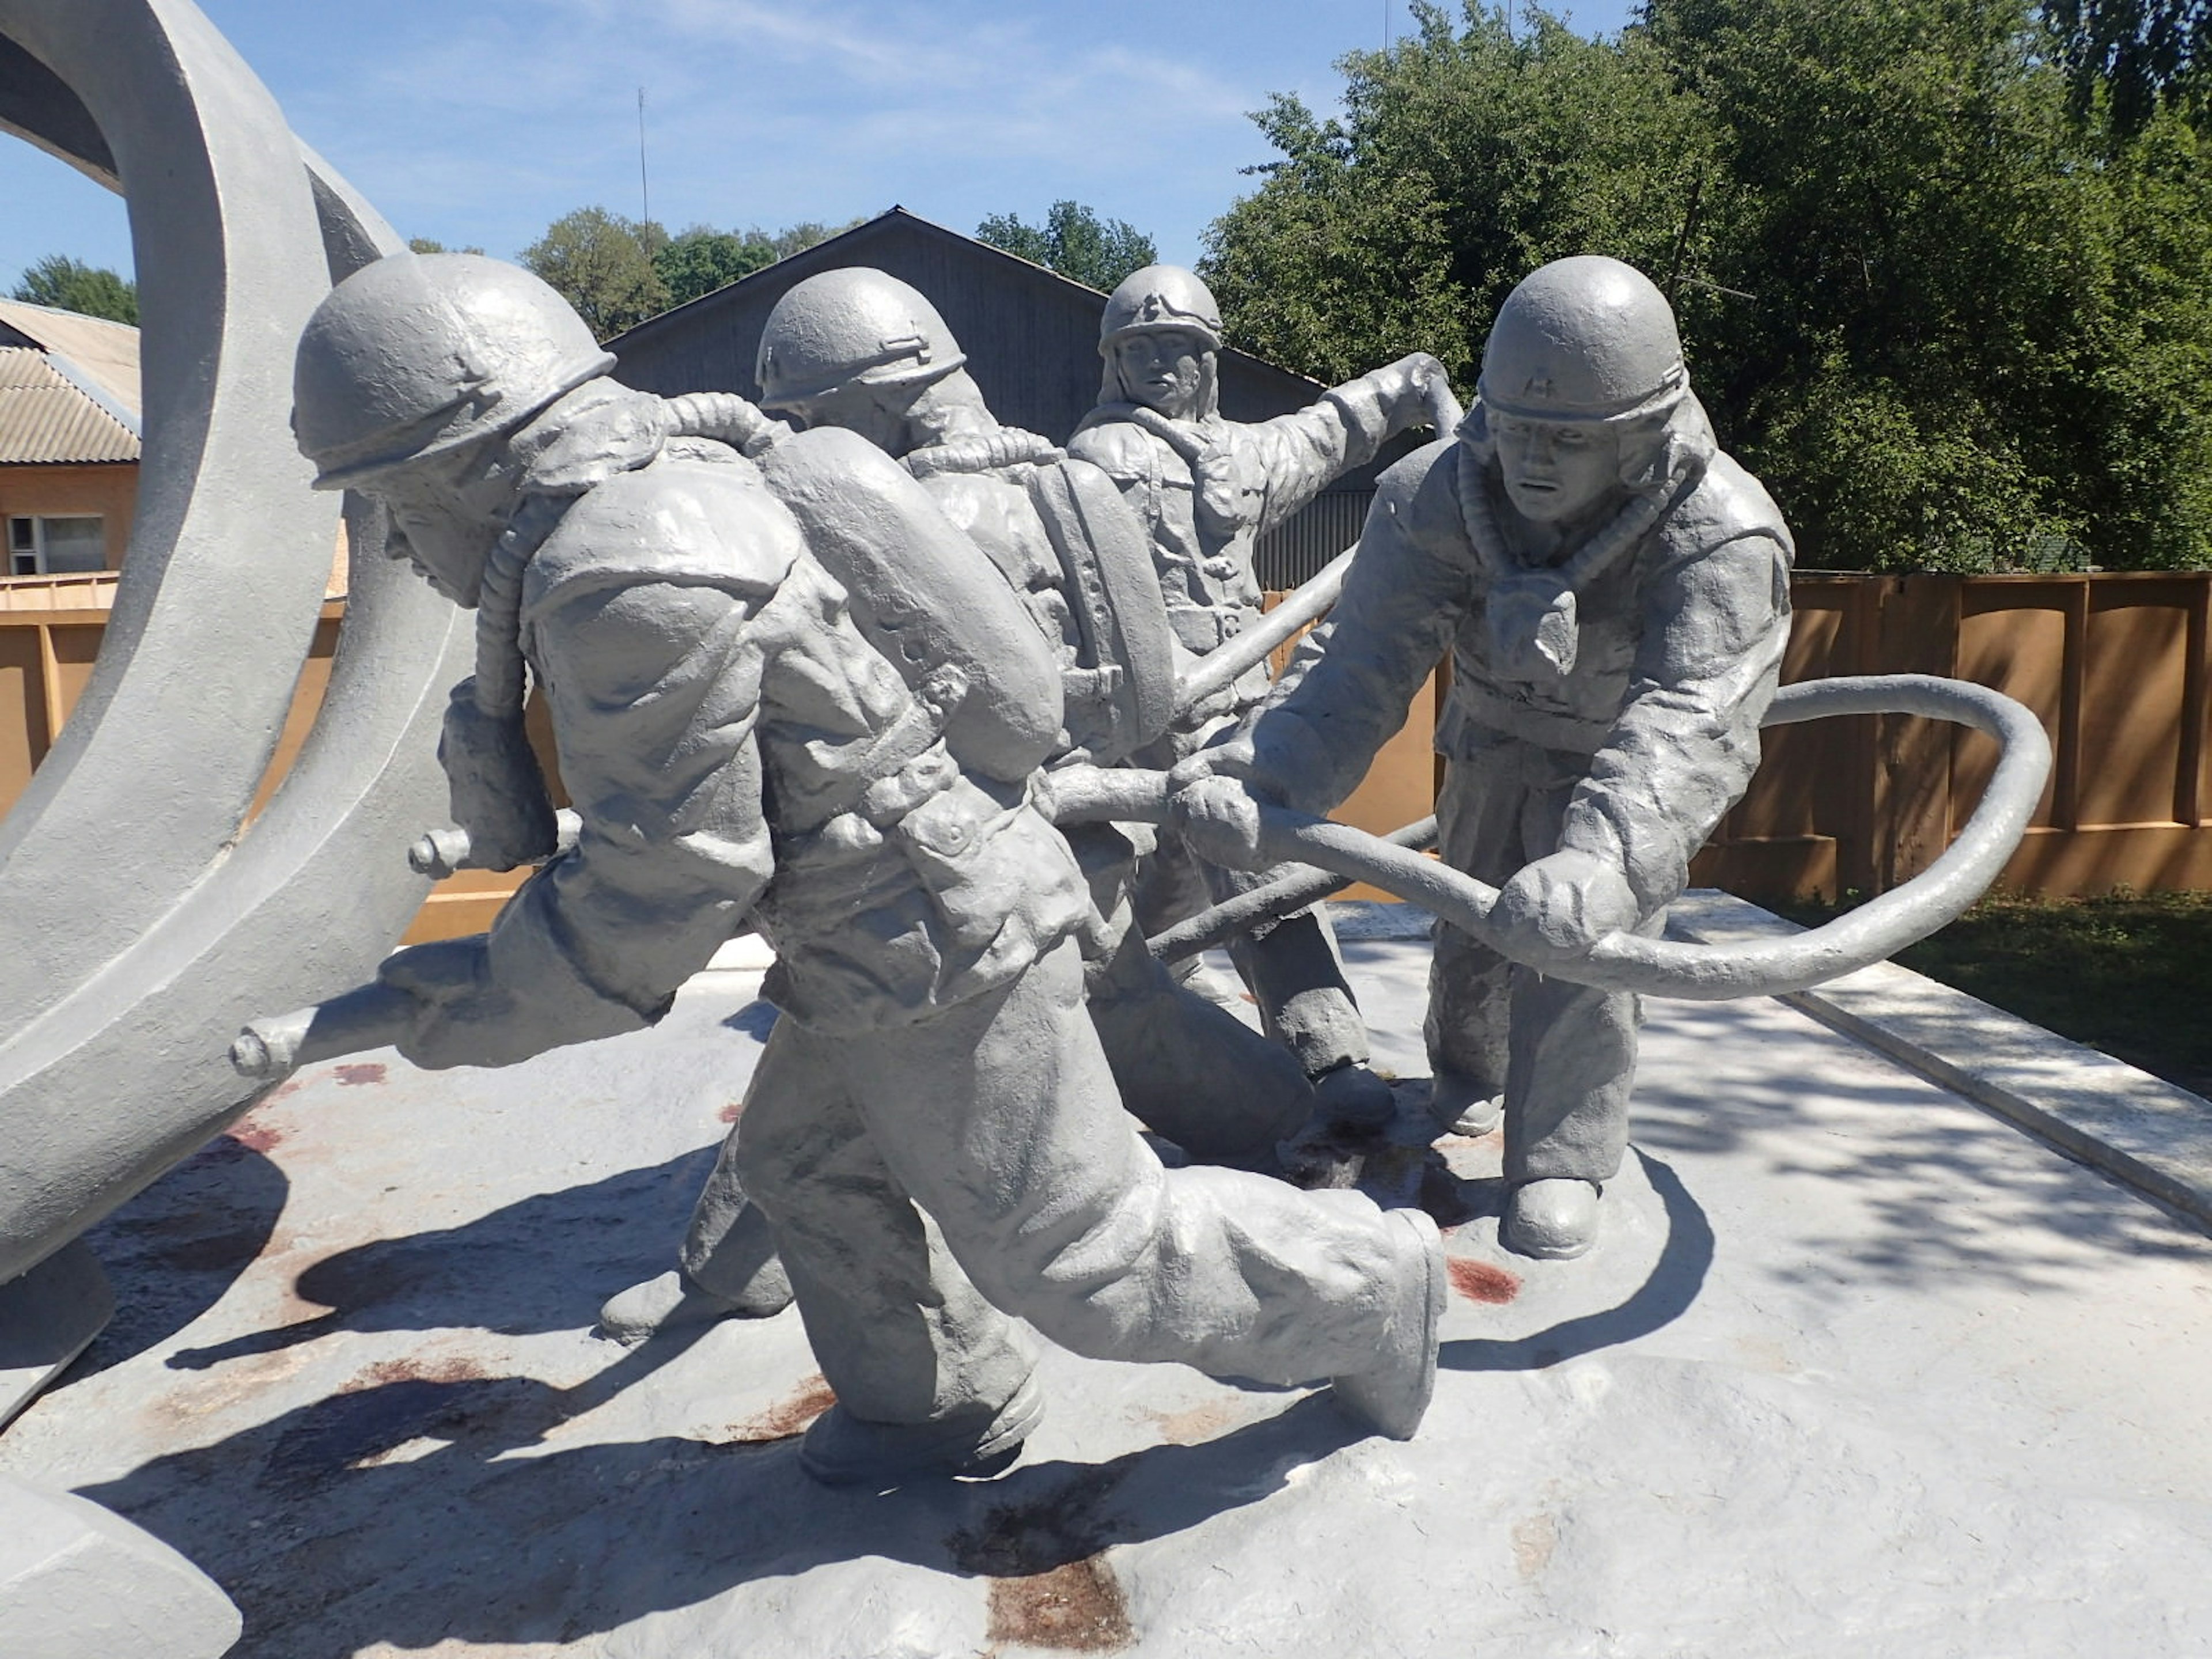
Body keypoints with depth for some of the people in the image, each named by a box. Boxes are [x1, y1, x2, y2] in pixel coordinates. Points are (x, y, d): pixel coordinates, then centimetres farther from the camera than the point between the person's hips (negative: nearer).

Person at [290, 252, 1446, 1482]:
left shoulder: (630, 578, -24)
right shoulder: (683, 484, 8)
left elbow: (676, 871, -20)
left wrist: (495, 1007, -7)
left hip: (940, 948, -10)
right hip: (912, 915, 10)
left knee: (1077, 1254, 5)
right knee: (810, 1164, 25)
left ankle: (1368, 1290, 23)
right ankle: (937, 1408, 42)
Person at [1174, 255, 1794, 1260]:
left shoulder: (1723, 537, -37)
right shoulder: (1433, 498, -29)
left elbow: (1687, 724, -51)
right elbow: (1364, 667, -35)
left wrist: (1602, 859, -69)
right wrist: (1264, 773, -54)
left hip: (1630, 773, -3)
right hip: (1496, 751, 3)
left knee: (1585, 944, -16)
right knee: (1472, 925, 16)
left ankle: (1560, 1162, 6)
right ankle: (1463, 1082, 46)